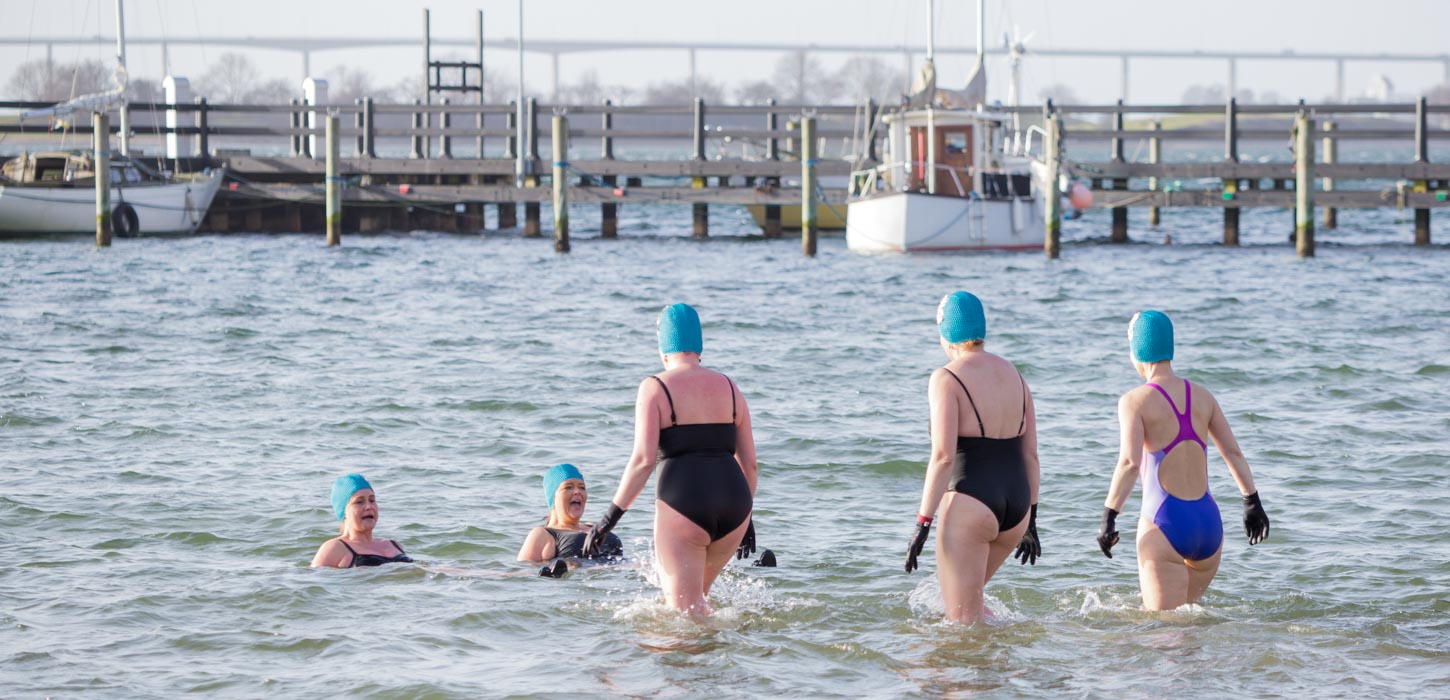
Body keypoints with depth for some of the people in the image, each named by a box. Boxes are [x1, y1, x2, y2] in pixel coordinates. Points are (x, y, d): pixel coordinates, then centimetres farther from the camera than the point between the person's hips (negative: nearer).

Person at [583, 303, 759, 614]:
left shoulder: (655, 389, -2)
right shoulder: (728, 388, 13)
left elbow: (644, 460, -11)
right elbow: (749, 461, 13)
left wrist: (611, 516, -8)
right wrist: (746, 517, 24)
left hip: (683, 502, -5)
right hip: (733, 504, 5)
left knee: (686, 610, 1)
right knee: (694, 594, 26)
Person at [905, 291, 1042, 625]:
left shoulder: (947, 379, -9)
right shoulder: (1013, 375, 12)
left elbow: (943, 456, -17)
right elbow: (1030, 453, 13)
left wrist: (923, 523, -15)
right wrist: (1030, 519, 20)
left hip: (970, 504, -7)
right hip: (1016, 506, 7)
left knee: (962, 619, 0)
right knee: (963, 590, 26)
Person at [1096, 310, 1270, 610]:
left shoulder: (1135, 401, -6)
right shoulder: (1202, 397, 9)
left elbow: (1129, 462, -18)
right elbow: (1233, 452, 11)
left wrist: (1109, 517, -17)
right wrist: (1252, 502, 19)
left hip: (1165, 525, -5)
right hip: (1209, 521, 5)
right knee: (1188, 608, 22)